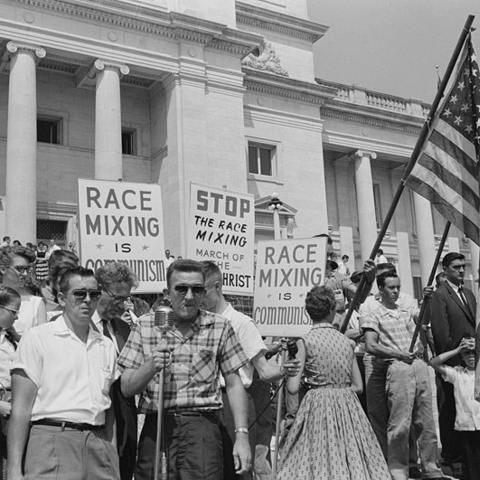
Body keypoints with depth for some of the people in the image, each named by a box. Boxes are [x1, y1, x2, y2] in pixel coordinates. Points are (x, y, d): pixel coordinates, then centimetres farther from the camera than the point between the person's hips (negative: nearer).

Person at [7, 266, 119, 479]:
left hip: (98, 445, 4)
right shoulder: (38, 338, -1)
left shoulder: (106, 345, 14)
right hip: (52, 443, -4)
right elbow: (21, 407, -5)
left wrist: (110, 453, 10)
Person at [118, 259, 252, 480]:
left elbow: (234, 384, 6)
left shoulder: (219, 327, 4)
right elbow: (126, 388, 5)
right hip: (155, 427, 1)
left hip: (202, 427, -1)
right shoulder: (144, 326, 6)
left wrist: (241, 435, -1)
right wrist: (151, 366, -14)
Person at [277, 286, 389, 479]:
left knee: (317, 457, 4)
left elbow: (293, 388, -9)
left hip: (317, 406, -3)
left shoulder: (305, 341, -5)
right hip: (346, 404, 4)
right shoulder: (347, 341, 6)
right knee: (351, 457, 12)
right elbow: (358, 386, 8)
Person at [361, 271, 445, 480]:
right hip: (398, 369, -5)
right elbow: (371, 346, -7)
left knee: (426, 422, 8)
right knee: (400, 424, -6)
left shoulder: (408, 312, 20)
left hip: (420, 366, 5)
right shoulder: (374, 317, 3)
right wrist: (398, 354, -9)